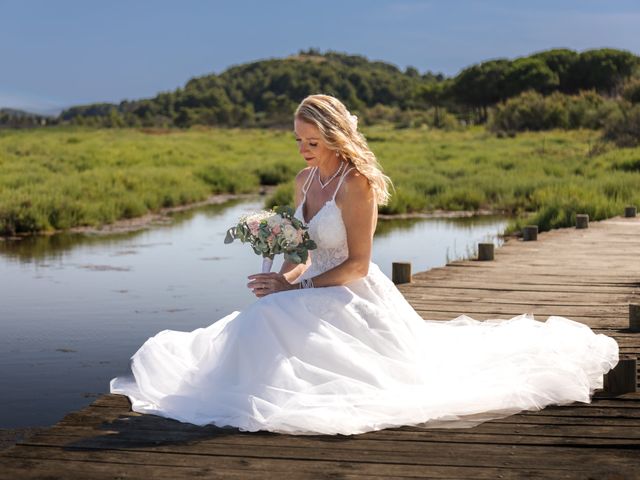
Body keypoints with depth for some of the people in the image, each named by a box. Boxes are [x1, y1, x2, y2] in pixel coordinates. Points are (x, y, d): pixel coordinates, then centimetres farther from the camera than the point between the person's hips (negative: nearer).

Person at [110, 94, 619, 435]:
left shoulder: (356, 184, -18)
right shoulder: (306, 180, 7)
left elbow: (356, 264, -18)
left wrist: (296, 287, -17)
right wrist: (285, 277, -7)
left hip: (353, 298, -9)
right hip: (317, 292, 9)